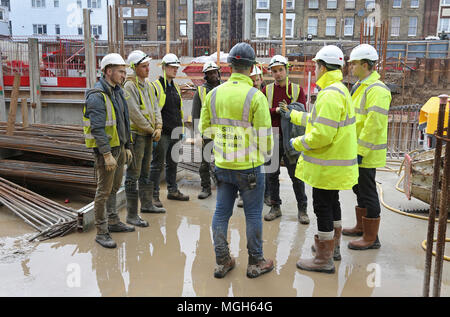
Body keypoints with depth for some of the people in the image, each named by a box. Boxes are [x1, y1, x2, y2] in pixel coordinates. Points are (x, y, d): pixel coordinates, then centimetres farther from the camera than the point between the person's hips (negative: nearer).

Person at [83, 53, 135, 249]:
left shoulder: (117, 92, 13)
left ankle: (113, 222, 32)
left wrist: (127, 147, 16)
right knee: (104, 191, -3)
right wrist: (107, 154, -25)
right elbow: (98, 128, -22)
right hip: (105, 149, -9)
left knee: (114, 187, 18)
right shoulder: (97, 95, -17)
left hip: (118, 147, 9)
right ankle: (101, 232, 6)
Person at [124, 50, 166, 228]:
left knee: (145, 171, 19)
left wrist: (158, 128, -3)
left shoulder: (148, 85, 13)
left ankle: (147, 205, 33)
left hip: (149, 134, 9)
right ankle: (132, 215, 1)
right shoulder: (129, 86, -13)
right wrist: (151, 130, -10)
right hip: (136, 134, -9)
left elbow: (155, 108, 12)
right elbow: (135, 113, -19)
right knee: (133, 175, -5)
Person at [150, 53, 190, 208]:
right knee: (157, 164, -2)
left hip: (174, 133, 8)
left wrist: (181, 130, 20)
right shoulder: (156, 86, -8)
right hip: (162, 133, -7)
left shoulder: (176, 87, 16)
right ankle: (154, 195, 6)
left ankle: (173, 191, 27)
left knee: (173, 162, 15)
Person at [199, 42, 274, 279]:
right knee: (253, 214, 9)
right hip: (249, 166, -4)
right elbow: (264, 134, -12)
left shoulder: (214, 94, 1)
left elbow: (205, 128, 9)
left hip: (222, 164, 5)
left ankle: (221, 261, 24)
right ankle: (255, 263, 22)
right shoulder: (255, 96, -14)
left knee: (221, 212, 13)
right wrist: (265, 156, 8)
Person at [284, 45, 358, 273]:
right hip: (335, 164, 10)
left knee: (323, 206, -1)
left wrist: (297, 143, -13)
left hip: (327, 165, -10)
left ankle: (324, 259, 11)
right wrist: (293, 115, 30)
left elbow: (322, 134, -28)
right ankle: (333, 247, 38)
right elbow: (319, 120, 23)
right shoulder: (340, 90, 13)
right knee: (332, 203, 21)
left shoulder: (330, 94, -22)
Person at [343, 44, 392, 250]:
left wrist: (360, 151, -24)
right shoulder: (361, 86, 14)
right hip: (357, 150, 10)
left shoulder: (377, 90, -19)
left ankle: (371, 238, 10)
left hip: (366, 154, -10)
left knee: (368, 193, -2)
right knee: (359, 189, 20)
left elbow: (374, 124, -25)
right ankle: (361, 227, 35)